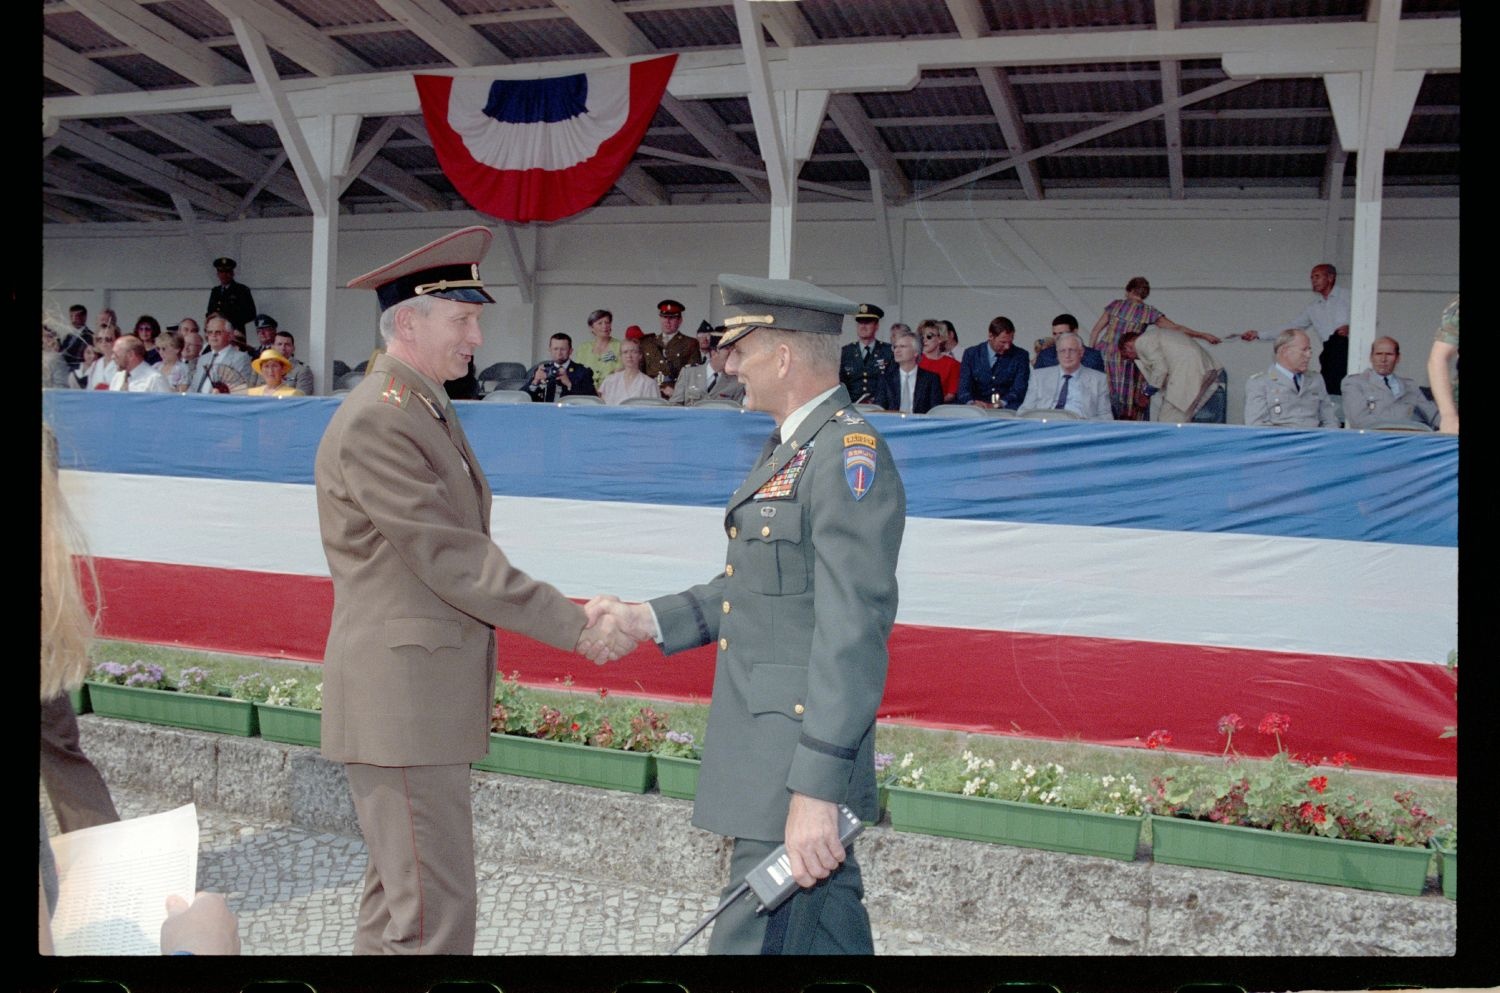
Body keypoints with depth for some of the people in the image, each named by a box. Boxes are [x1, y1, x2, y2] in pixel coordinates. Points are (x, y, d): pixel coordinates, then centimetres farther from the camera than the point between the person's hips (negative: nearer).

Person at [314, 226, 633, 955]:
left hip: (429, 694, 10)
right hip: (400, 696, -10)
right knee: (436, 912, -5)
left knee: (399, 893, 19)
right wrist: (574, 627, -19)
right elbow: (451, 560, -21)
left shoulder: (429, 408, 14)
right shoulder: (375, 421, -17)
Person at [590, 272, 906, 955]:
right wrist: (651, 620, 7)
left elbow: (853, 636, -24)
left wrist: (816, 790, -26)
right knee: (831, 932, 21)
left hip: (800, 767, -10)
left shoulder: (848, 455, -18)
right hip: (765, 748, 10)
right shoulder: (789, 448, 14)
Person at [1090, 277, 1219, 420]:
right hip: (1126, 362, -2)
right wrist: (1204, 336, 7)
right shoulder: (1148, 312, 2)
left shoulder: (1115, 305, 9)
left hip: (1103, 356, 2)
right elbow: (1176, 328, 1)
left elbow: (1095, 331, 8)